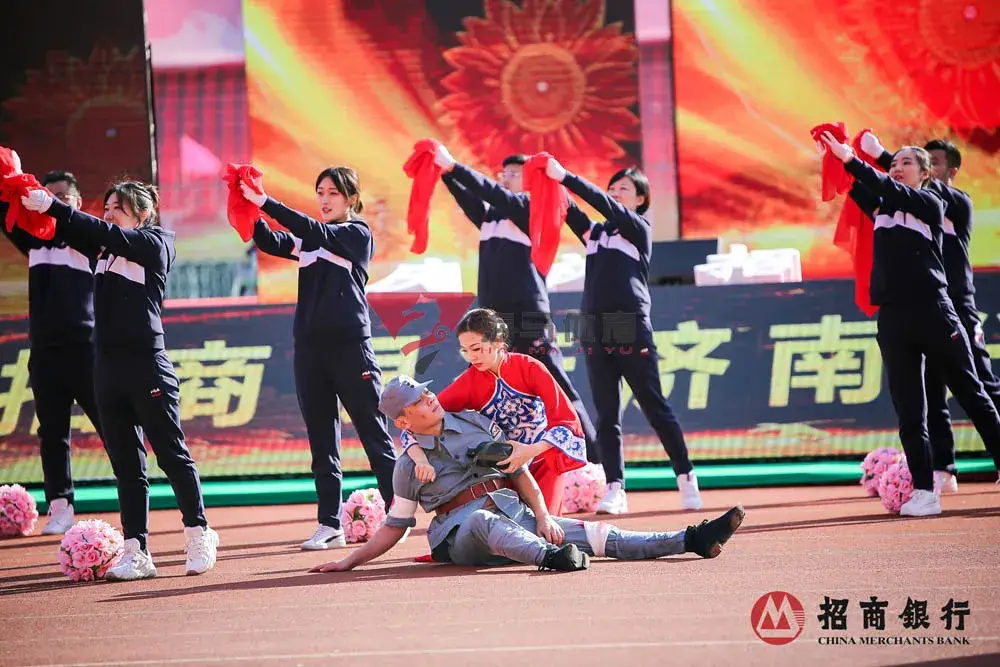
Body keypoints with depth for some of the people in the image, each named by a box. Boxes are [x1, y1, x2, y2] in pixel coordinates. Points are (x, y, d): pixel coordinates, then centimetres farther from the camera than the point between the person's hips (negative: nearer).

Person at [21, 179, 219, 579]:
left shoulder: (154, 243, -2)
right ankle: (136, 552, 5)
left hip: (146, 363, -7)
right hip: (108, 363, 7)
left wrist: (52, 206, -19)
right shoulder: (104, 249, 16)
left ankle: (199, 534, 12)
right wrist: (33, 203, -8)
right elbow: (70, 230, 9)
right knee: (126, 464, 5)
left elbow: (108, 234, -15)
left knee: (172, 455, 0)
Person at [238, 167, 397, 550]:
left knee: (374, 433, -3)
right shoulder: (308, 240, 17)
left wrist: (266, 203, -20)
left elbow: (317, 234, -15)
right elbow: (271, 242, 1)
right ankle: (330, 525, 8)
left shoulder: (358, 235, 0)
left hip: (350, 345, -6)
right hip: (310, 346, 6)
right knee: (321, 440, 6)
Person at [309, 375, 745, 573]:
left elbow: (518, 471, 16)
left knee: (596, 535, -7)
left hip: (516, 516, 5)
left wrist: (543, 516, 2)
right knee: (484, 521, -42)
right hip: (461, 532, -5)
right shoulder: (409, 465, 8)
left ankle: (693, 540, -14)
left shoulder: (473, 422, 17)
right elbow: (395, 526, 12)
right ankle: (551, 557, -70)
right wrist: (350, 562, 3)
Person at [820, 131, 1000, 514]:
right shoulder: (883, 206, 19)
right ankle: (924, 492, 1)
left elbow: (893, 192, -13)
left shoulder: (930, 203, 2)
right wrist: (837, 158, -8)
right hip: (893, 316, 5)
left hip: (933, 311, -5)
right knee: (909, 410, 1)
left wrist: (852, 160, -23)